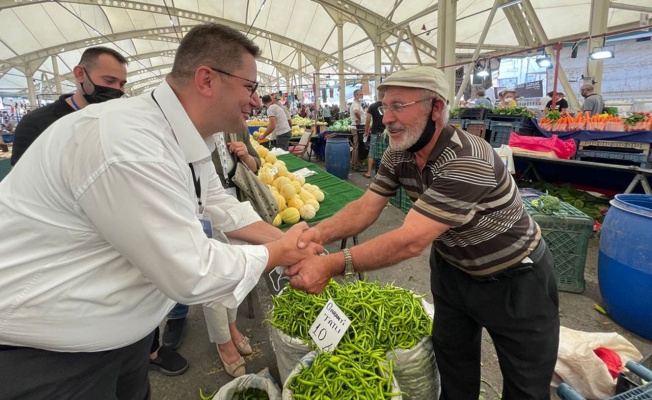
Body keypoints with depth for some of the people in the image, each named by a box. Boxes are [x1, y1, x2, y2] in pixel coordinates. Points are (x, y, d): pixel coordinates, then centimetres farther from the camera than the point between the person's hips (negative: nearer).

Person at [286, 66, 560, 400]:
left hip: (514, 280, -6)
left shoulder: (467, 162, -35)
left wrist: (332, 265, -43)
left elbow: (411, 240, -40)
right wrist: (321, 232, -31)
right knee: (452, 368, 22)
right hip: (453, 269, 6)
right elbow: (366, 207, -12)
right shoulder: (397, 155, -10)